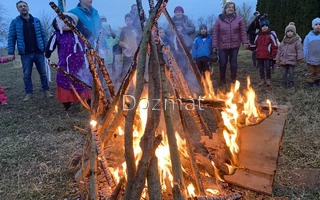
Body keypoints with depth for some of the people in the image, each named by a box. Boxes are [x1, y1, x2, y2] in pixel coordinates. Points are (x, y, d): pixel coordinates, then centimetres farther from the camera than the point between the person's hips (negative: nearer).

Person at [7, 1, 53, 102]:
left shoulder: (36, 21, 8)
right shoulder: (15, 22, 3)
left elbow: (43, 35, 8)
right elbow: (11, 38, 0)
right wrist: (11, 52, -8)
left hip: (38, 52, 1)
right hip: (25, 54, -1)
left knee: (43, 73, 6)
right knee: (26, 75, 4)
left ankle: (46, 91, 16)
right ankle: (28, 93, 13)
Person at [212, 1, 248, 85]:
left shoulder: (238, 18, 2)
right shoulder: (219, 19, -2)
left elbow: (242, 31, 3)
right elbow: (215, 33, -2)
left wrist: (244, 42, -1)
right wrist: (214, 45, -5)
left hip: (235, 45, 1)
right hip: (223, 45, -1)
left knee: (233, 62, 7)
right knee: (222, 63, 2)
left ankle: (234, 78, 23)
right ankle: (222, 79, 20)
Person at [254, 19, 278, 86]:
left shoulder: (270, 35, -3)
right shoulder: (258, 36, 10)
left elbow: (275, 46, -2)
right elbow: (255, 44, 19)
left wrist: (273, 55, -5)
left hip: (267, 56, -4)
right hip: (259, 55, 4)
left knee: (267, 67, -4)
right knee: (261, 68, 10)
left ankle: (268, 80, 13)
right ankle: (262, 80, 23)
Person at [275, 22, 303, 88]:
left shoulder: (296, 41, -2)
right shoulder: (284, 41, 11)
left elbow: (299, 50, -5)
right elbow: (279, 50, 13)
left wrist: (300, 58, -13)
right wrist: (277, 58, 10)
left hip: (292, 60, -4)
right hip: (283, 60, 4)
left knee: (291, 72, 0)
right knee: (284, 72, 8)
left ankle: (291, 83, 12)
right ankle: (284, 82, 20)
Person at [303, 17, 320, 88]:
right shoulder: (308, 36, -6)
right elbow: (305, 48, -1)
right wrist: (305, 57, -3)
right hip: (311, 59, -2)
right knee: (311, 72, 9)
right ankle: (310, 82, 20)